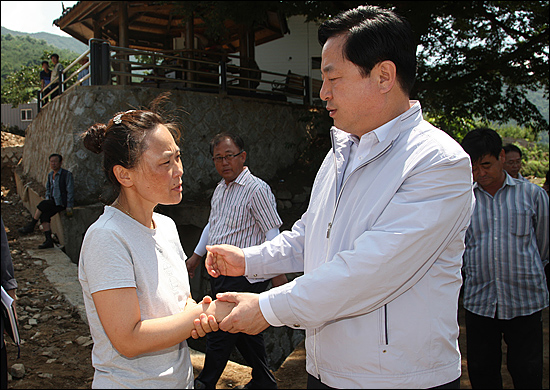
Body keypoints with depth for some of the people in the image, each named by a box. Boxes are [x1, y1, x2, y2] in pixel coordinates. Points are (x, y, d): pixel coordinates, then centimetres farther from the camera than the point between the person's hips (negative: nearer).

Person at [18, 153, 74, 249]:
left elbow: (70, 191, -11)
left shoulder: (67, 174, -9)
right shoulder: (50, 175, 13)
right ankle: (48, 241, -16)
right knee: (44, 215, -16)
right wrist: (48, 198, 7)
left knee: (42, 204, -23)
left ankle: (31, 226, -4)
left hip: (61, 203, -7)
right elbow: (48, 189, 26)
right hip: (52, 201, 7)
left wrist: (69, 207, -16)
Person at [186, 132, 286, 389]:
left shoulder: (256, 189, -13)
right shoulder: (220, 189, 13)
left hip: (243, 276, -8)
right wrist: (196, 256, 27)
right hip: (220, 272, 8)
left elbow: (273, 234, -15)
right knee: (243, 331, 16)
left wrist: (278, 273, -18)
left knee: (219, 335, 1)